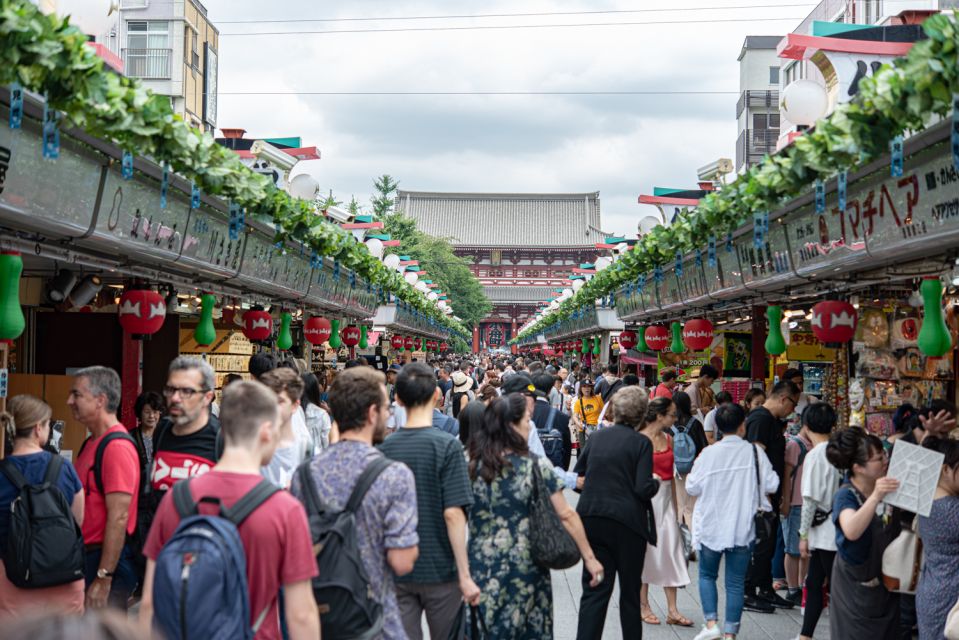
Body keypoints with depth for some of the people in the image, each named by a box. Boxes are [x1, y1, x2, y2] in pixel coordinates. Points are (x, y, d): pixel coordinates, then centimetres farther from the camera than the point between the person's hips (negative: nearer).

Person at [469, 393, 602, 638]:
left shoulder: (474, 466, -4)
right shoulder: (537, 466, -10)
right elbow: (566, 516, -8)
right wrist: (589, 558, 0)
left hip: (481, 566, 2)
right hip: (525, 568, -2)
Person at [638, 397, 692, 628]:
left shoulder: (668, 439, 9)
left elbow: (671, 475, 14)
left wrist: (674, 505, 14)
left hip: (665, 498, 6)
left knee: (670, 552, 2)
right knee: (645, 551, 3)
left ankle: (672, 610, 6)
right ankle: (644, 606, 16)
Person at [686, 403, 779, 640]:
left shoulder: (709, 453, -11)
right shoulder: (755, 452, -9)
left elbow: (692, 487, -6)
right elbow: (771, 485, -6)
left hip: (711, 526, 0)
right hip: (742, 527, 0)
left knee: (707, 574, 18)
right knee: (736, 582, 8)